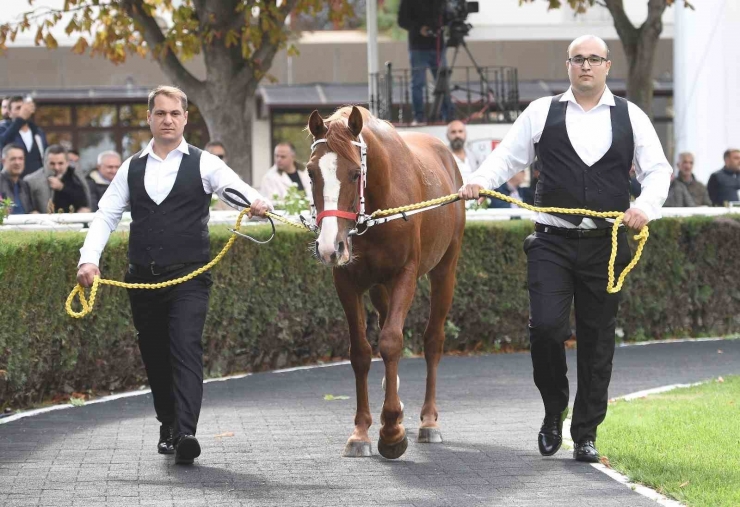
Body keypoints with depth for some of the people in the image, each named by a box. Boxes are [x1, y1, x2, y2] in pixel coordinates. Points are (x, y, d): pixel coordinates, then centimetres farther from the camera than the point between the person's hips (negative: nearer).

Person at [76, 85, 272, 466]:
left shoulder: (204, 164, 2)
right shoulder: (132, 168, 11)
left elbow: (236, 188, -12)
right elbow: (106, 215, 8)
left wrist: (257, 202, -37)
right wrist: (89, 258, -8)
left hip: (188, 277, -4)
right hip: (143, 277, 4)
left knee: (186, 350, -16)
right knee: (154, 355, 11)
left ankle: (186, 434, -26)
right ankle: (168, 424, 29)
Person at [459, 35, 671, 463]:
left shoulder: (631, 117, 7)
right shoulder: (542, 113, 7)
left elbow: (657, 170, 5)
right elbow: (508, 156, 6)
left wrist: (646, 207, -14)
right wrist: (480, 181, -14)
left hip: (606, 245, 1)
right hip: (553, 242, -1)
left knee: (598, 340, 4)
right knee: (546, 326, -14)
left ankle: (586, 435, 15)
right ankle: (554, 411, 11)